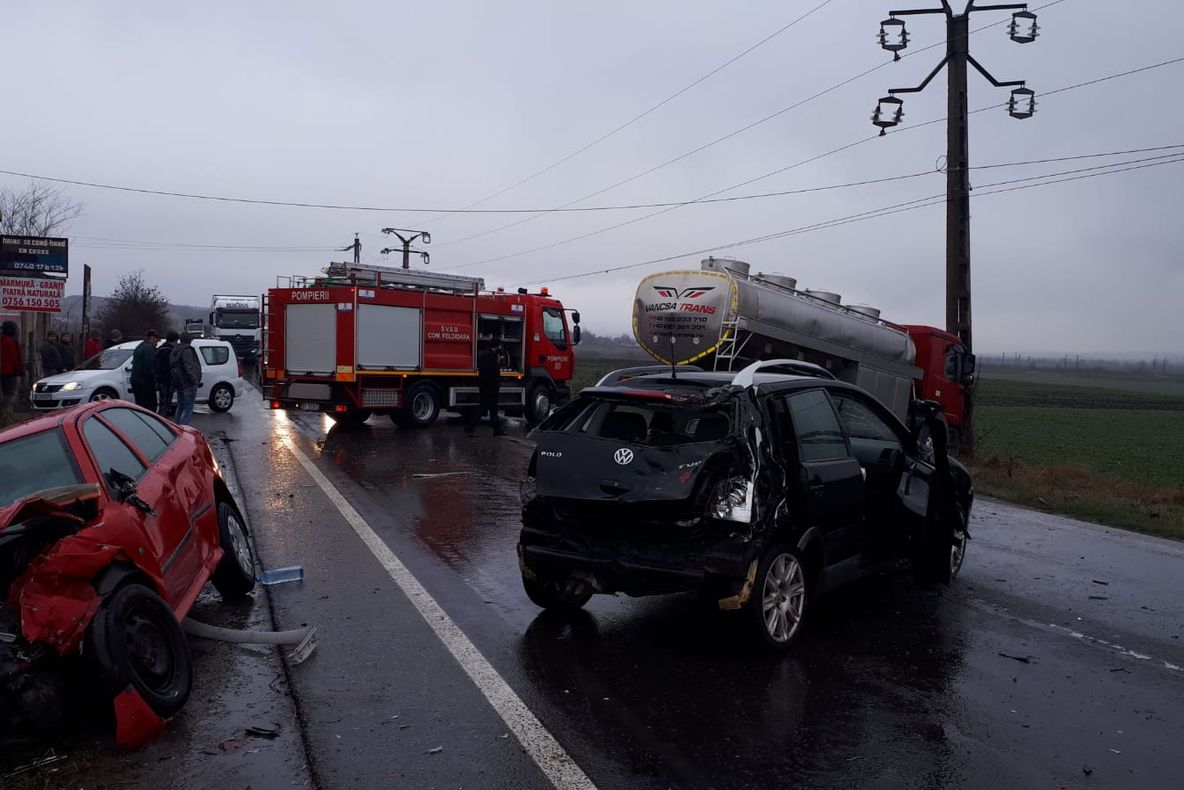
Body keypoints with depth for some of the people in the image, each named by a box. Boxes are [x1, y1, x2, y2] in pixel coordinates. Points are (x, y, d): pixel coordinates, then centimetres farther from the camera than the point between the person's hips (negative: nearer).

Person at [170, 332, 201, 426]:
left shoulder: (174, 351, 15)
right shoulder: (187, 351, -15)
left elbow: (171, 367, 19)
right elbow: (189, 368, -22)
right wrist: (195, 381, -19)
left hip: (179, 385, 9)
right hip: (188, 384, -9)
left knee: (180, 408, 19)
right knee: (188, 409, -7)